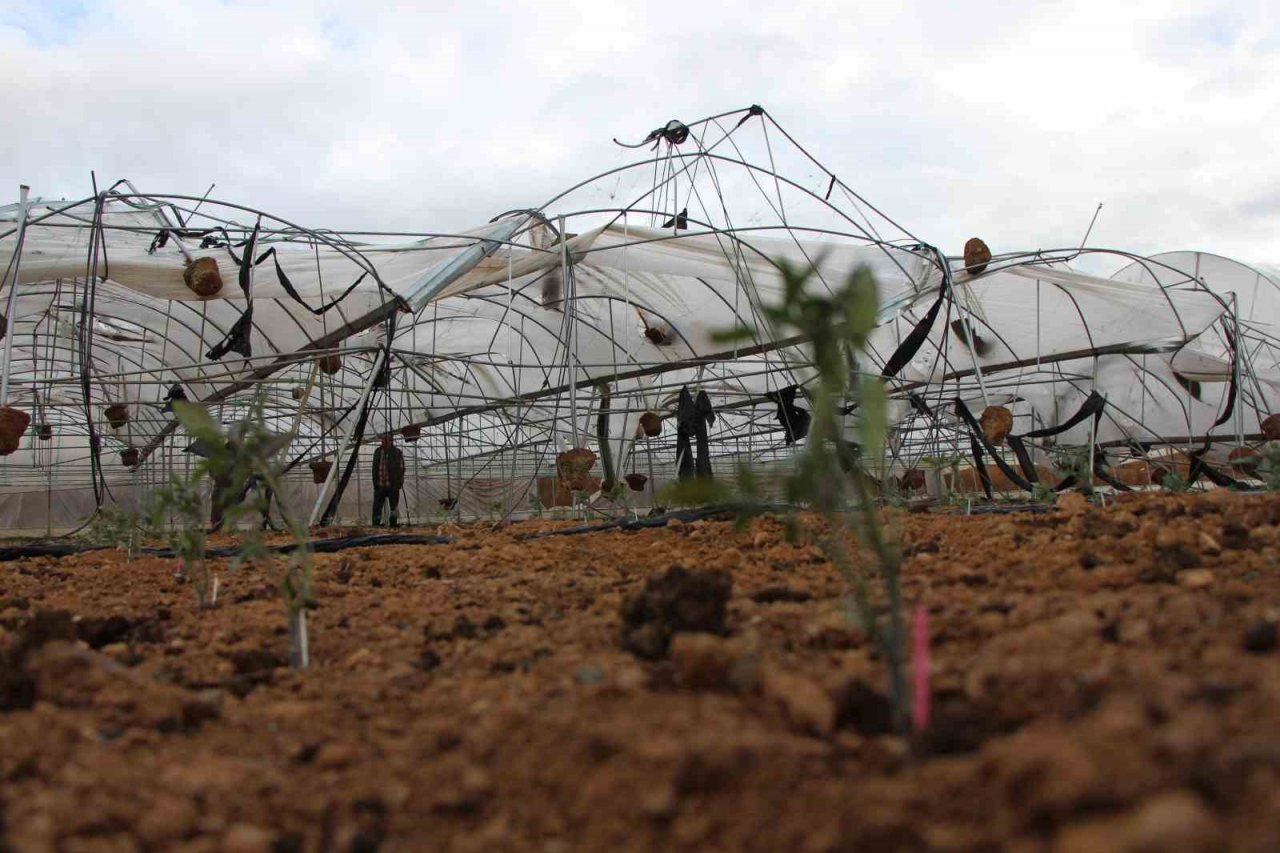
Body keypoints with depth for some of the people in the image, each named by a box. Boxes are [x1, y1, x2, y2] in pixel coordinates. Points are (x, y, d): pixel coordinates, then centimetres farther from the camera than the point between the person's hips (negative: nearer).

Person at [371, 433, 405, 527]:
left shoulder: (397, 452, 0)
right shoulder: (378, 452, 10)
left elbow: (401, 468, -1)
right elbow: (375, 468, 14)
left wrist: (400, 482, -9)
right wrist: (375, 482, 8)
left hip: (393, 484, -2)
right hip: (380, 484, 2)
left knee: (394, 505, 5)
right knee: (377, 504, -1)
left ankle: (394, 523, 13)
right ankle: (376, 522, 4)